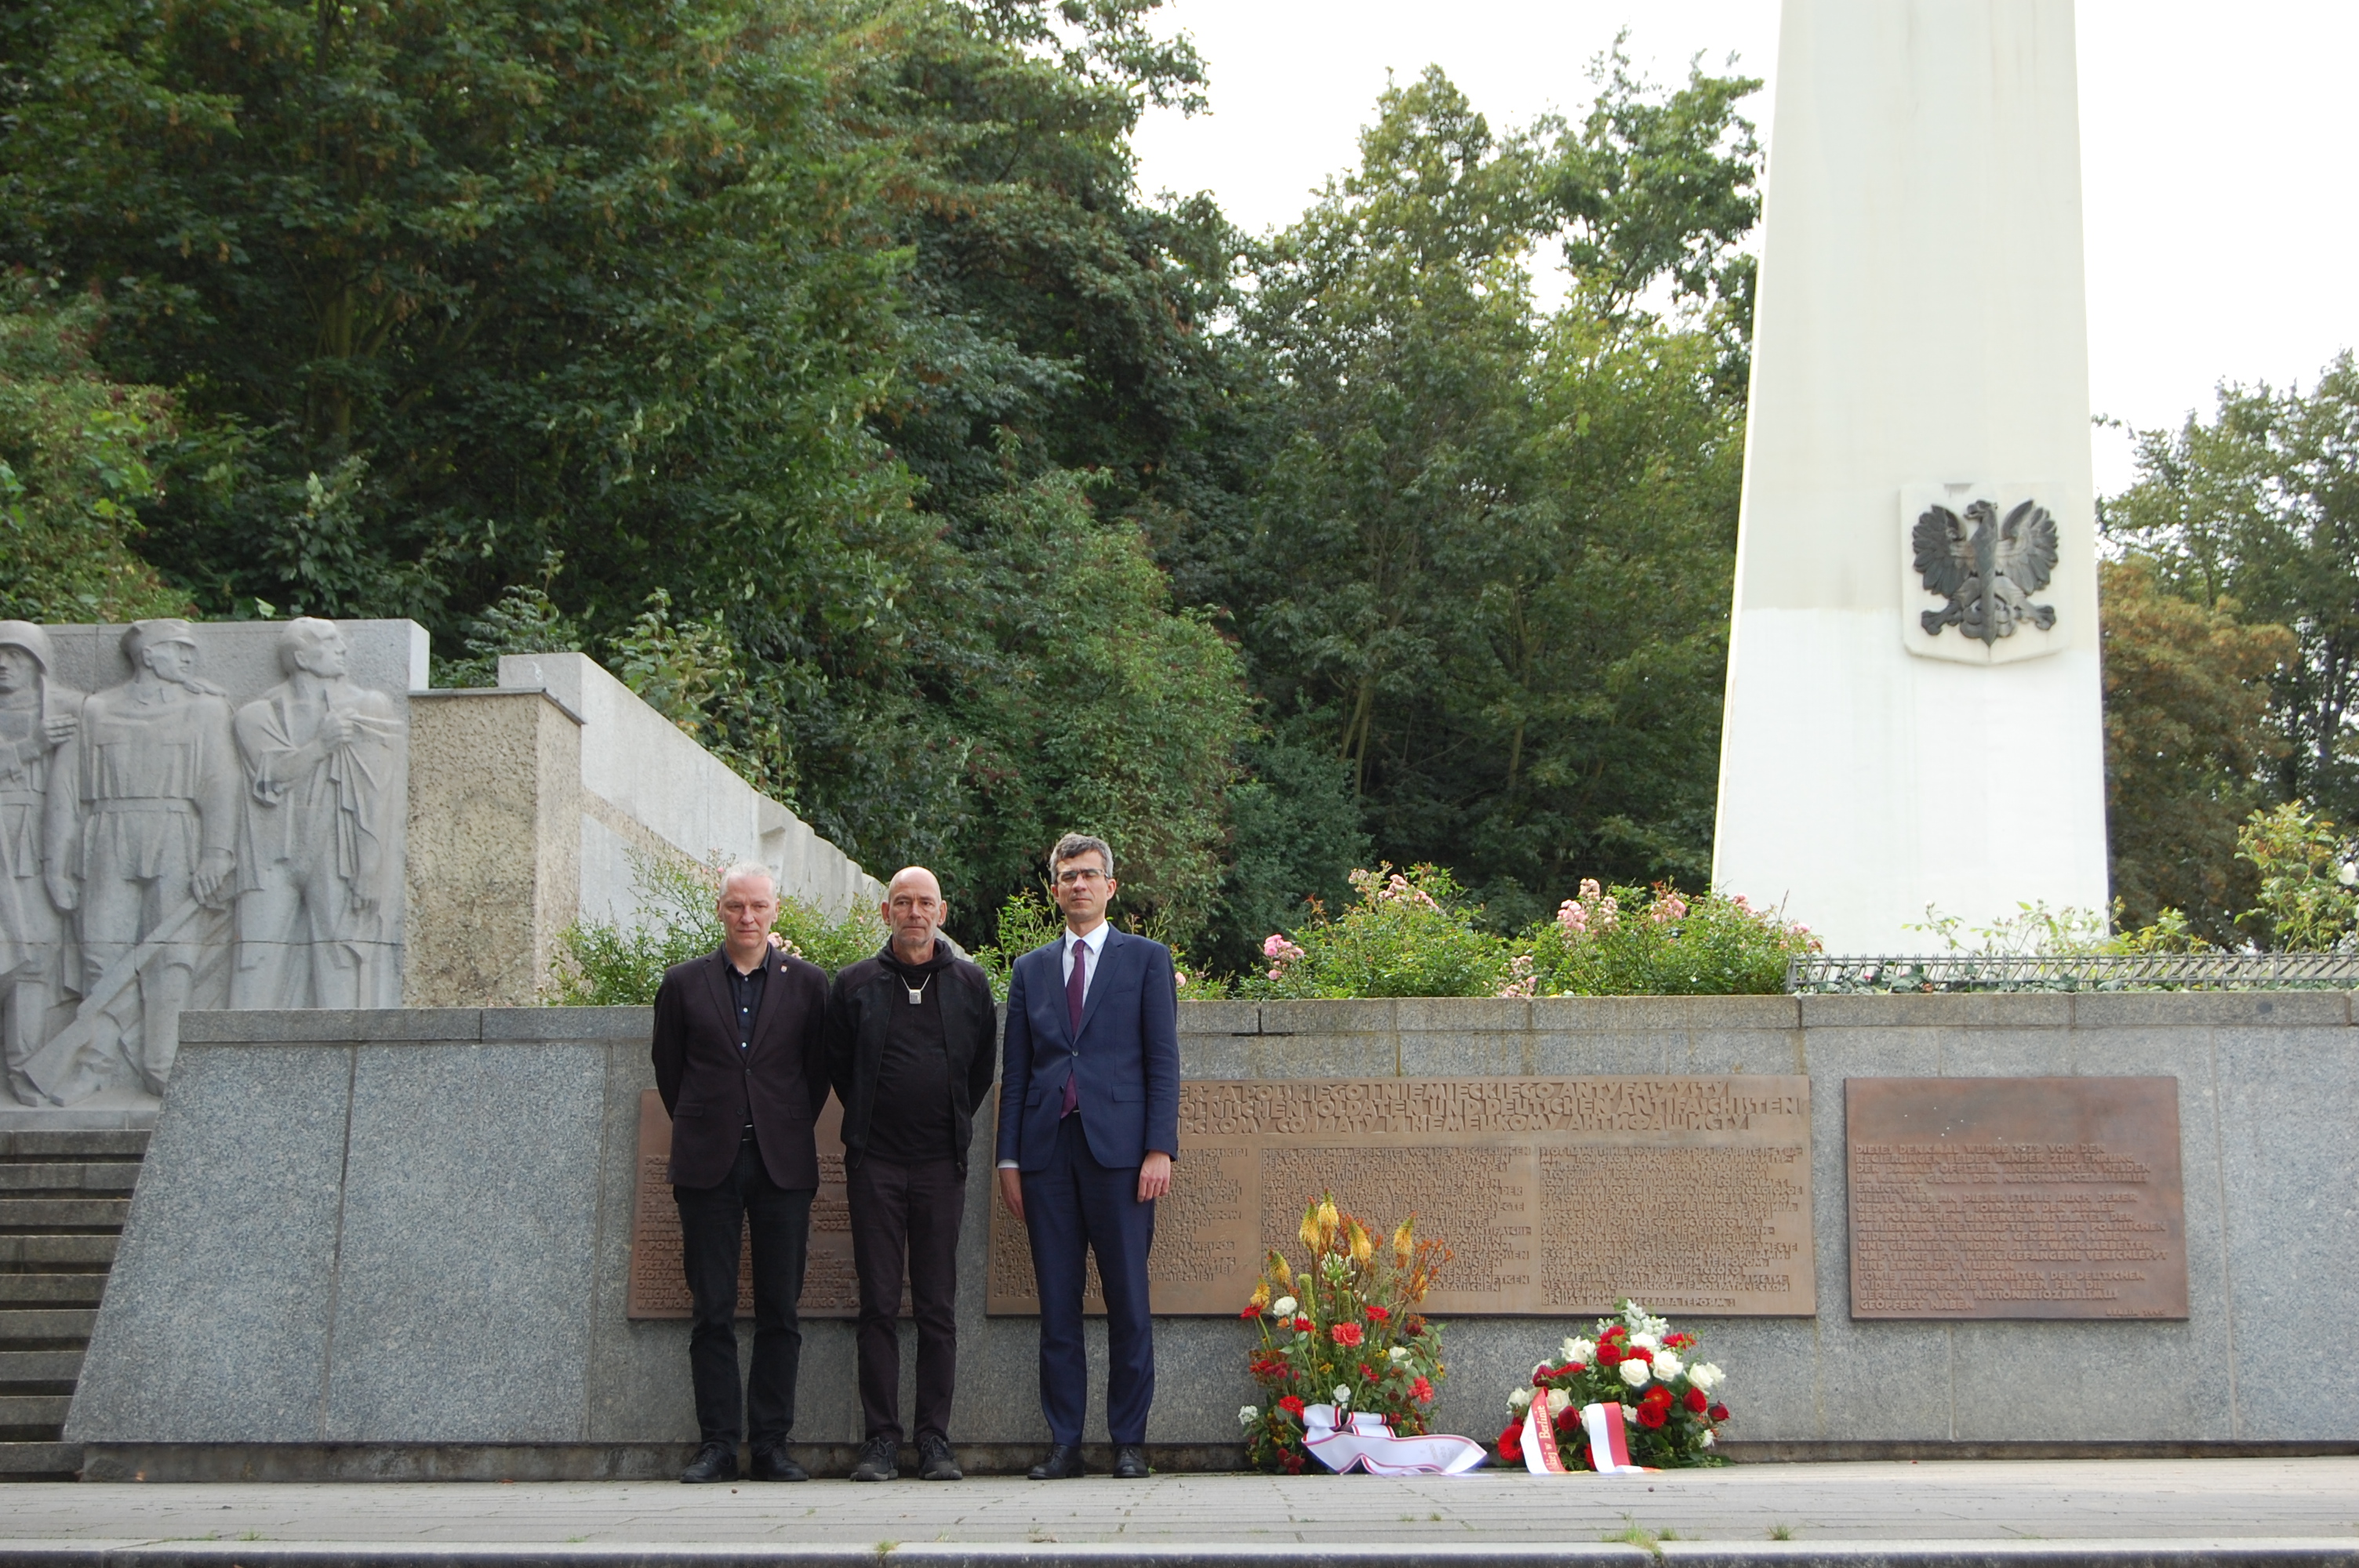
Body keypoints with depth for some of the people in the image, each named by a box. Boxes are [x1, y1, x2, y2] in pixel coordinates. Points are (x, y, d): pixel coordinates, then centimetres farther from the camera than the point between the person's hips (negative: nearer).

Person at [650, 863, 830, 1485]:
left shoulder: (807, 983, 7)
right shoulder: (684, 983, 8)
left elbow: (819, 1071, 11)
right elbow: (668, 1068, 13)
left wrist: (789, 1131, 10)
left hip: (783, 1163, 0)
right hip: (708, 1165, 0)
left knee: (780, 1311, 0)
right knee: (712, 1311, 0)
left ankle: (771, 1444, 6)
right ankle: (718, 1445, 4)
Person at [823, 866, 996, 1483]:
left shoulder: (970, 984, 8)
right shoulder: (855, 985, 6)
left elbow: (982, 1069, 14)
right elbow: (837, 1066, 13)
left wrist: (951, 1125, 11)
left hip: (941, 1162, 0)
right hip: (874, 1163, 0)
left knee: (938, 1306, 1)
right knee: (878, 1305, -1)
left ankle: (935, 1439, 5)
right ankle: (881, 1439, 2)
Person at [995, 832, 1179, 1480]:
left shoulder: (1147, 959, 8)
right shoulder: (1030, 969, 16)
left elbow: (1163, 1061, 2)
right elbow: (1015, 1072, 14)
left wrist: (1159, 1148, -7)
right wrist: (1009, 1158, 7)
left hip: (1118, 1150, -3)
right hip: (1048, 1152, 3)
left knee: (1128, 1304, -1)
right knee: (1057, 1306, 4)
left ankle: (1129, 1441, 6)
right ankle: (1064, 1443, 8)